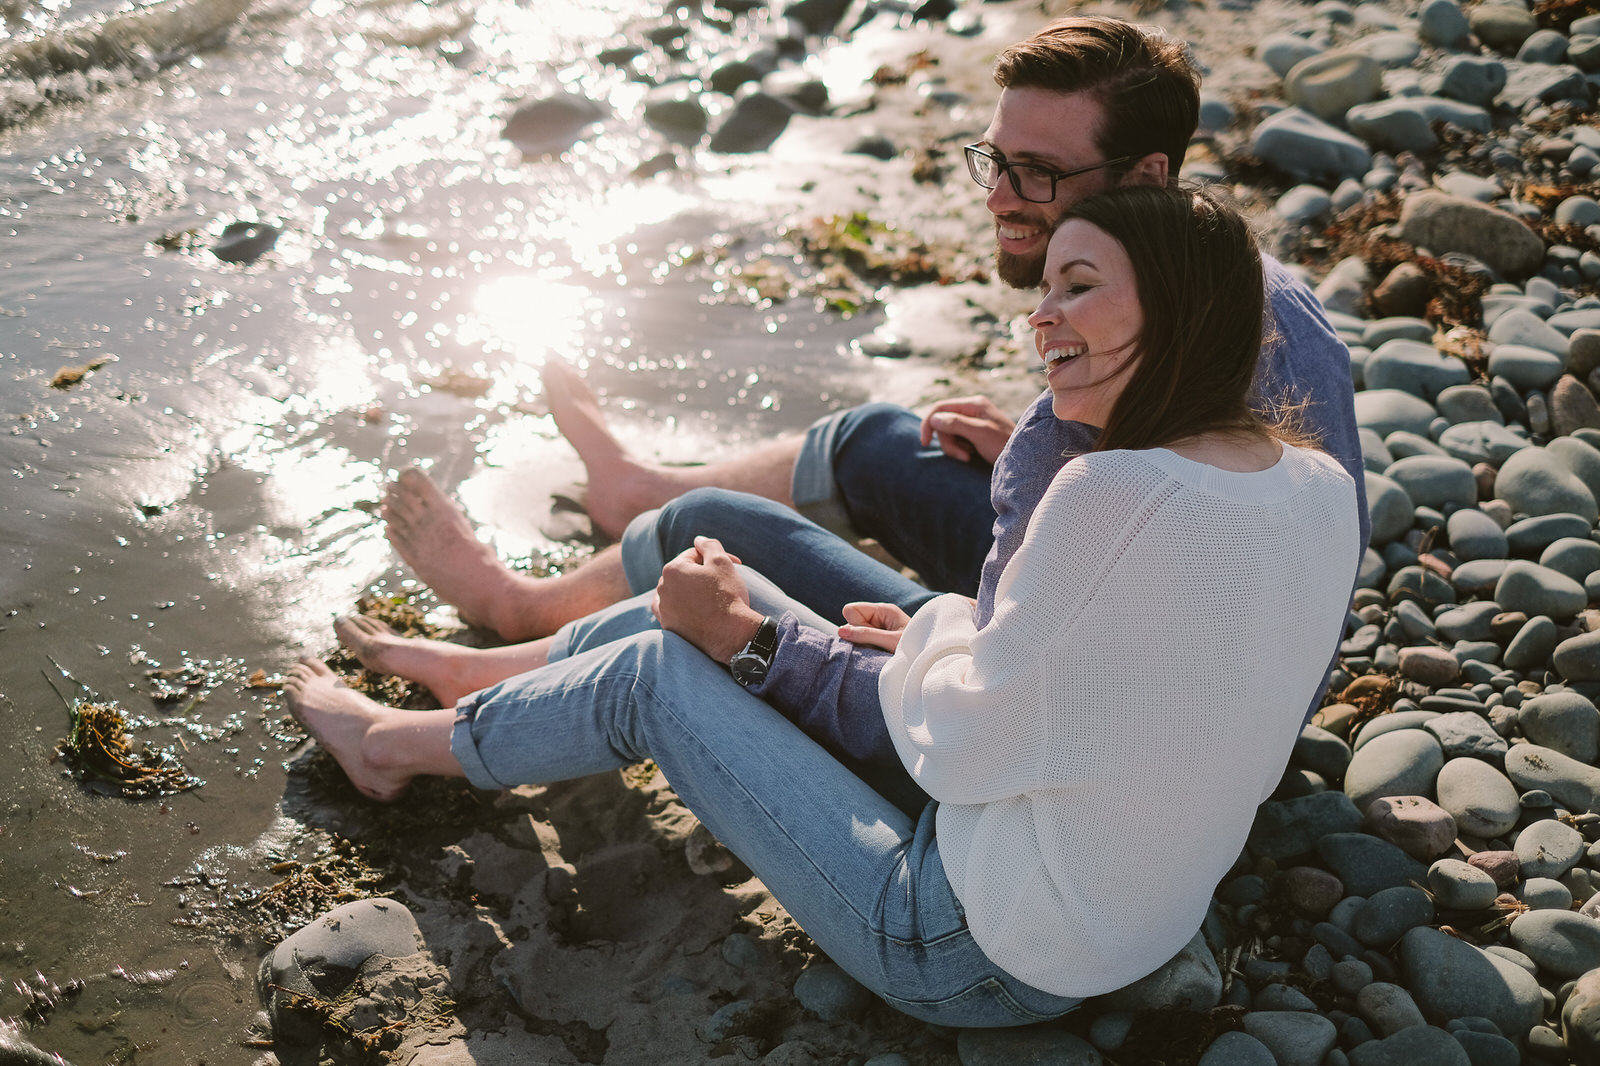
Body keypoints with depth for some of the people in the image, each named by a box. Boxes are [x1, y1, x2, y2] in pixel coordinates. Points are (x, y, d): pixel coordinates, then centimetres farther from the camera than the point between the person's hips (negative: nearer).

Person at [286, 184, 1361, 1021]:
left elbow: (964, 751, -22)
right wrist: (960, 644, 10)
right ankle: (476, 678, 38)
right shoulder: (1321, 487, -5)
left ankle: (398, 745, 32)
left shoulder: (1114, 495, -31)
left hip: (984, 956, -8)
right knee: (722, 619, 12)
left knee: (657, 672, 4)